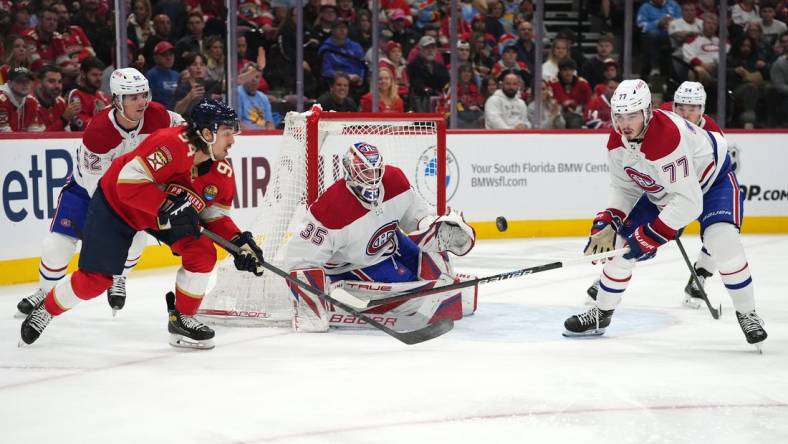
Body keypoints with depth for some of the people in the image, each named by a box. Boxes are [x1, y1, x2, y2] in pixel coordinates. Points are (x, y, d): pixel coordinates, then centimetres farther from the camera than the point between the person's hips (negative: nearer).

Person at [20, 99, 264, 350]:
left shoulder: (223, 172, -13)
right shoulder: (171, 144, -36)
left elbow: (216, 216, 0)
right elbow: (129, 183, -37)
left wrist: (240, 243, -14)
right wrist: (169, 208, -40)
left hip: (169, 211, 6)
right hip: (115, 205, -6)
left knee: (203, 253, -13)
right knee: (95, 279, -5)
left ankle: (181, 319, 6)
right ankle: (46, 310, 23)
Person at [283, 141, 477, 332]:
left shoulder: (395, 180, -17)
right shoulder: (332, 207, -35)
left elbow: (416, 213, 3)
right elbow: (301, 256, -32)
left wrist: (442, 227, -16)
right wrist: (308, 302, -39)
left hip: (388, 242, 7)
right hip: (352, 264, -7)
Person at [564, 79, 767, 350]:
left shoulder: (668, 136, -40)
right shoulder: (617, 140, -16)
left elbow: (688, 202, -41)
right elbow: (624, 187, -3)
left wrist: (649, 236, -37)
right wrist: (607, 223, -19)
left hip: (712, 179, -7)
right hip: (661, 192, 7)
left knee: (722, 241, -29)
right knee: (620, 244, 0)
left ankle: (747, 314, -7)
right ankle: (601, 313, 21)